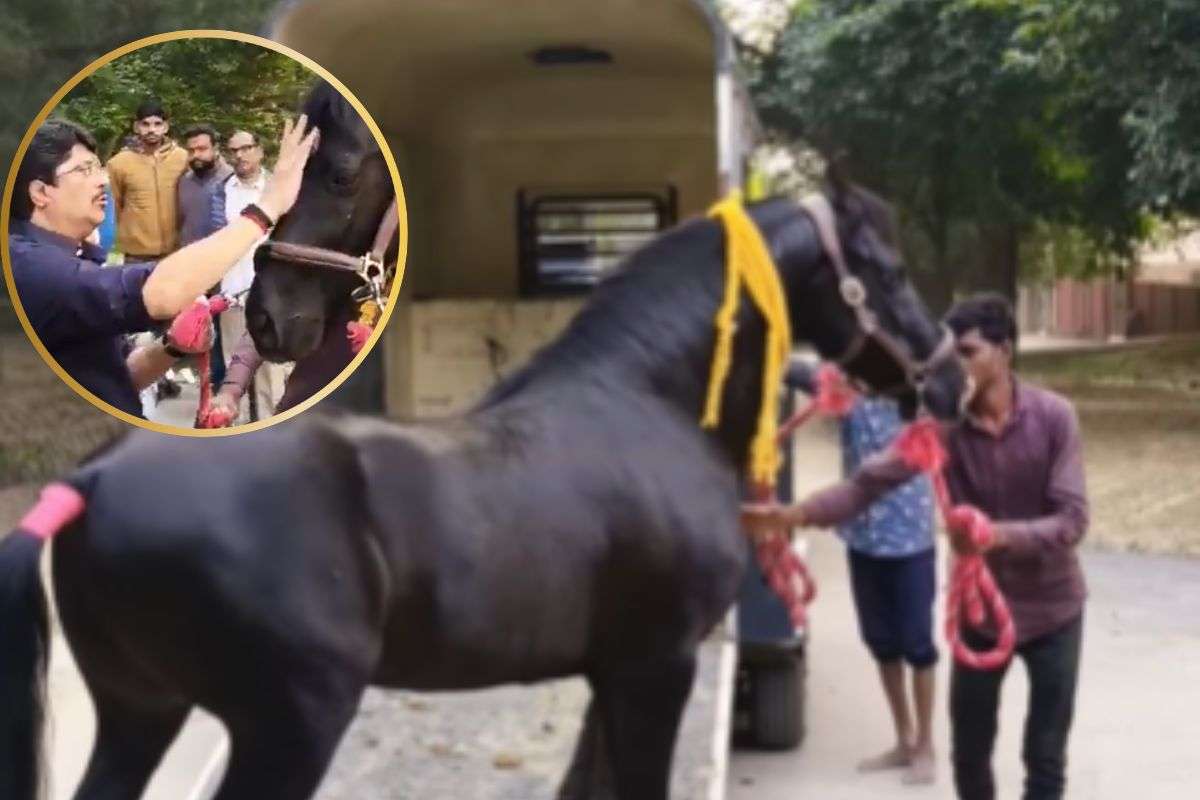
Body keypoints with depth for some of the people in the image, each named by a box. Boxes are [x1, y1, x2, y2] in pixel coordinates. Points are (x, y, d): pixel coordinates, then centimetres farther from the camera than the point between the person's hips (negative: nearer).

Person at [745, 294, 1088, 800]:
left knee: (1045, 759, 7)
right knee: (969, 755, 12)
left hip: (1051, 609, -2)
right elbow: (869, 482, -23)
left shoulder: (1053, 417, -16)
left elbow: (1072, 520, -21)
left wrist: (999, 534, -39)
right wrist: (793, 515, -38)